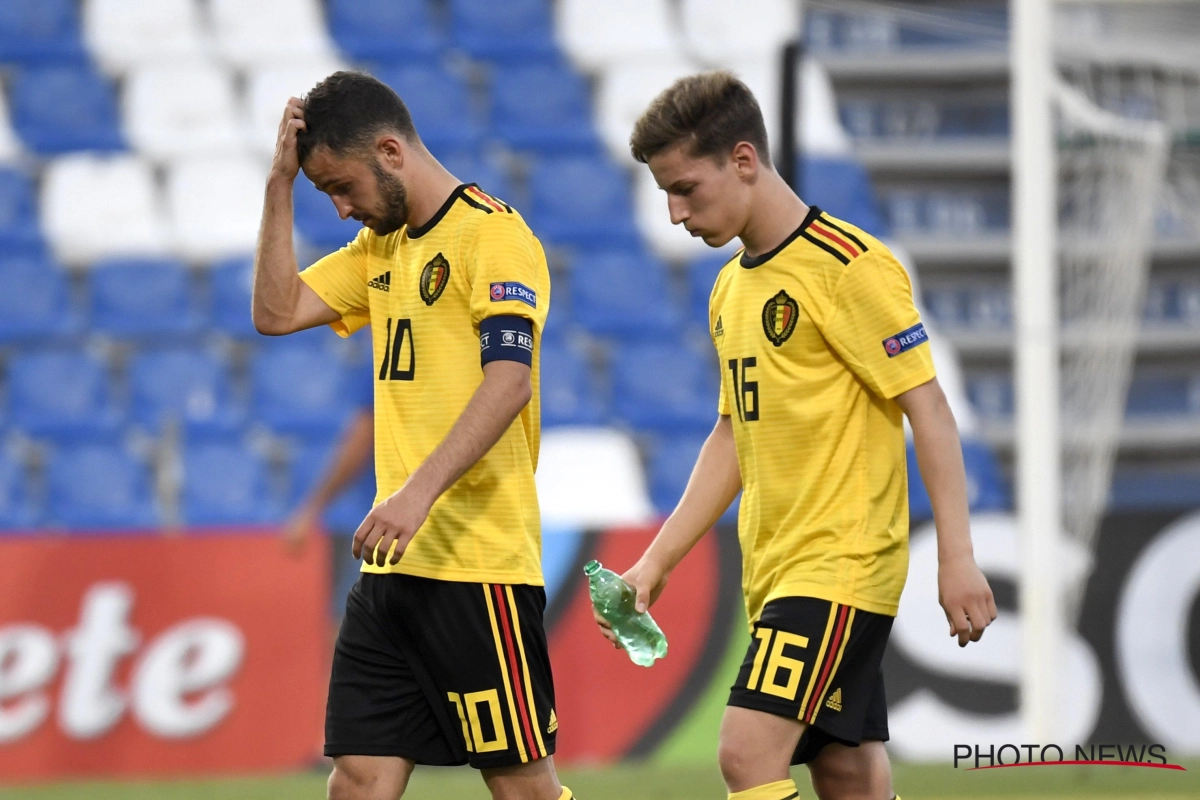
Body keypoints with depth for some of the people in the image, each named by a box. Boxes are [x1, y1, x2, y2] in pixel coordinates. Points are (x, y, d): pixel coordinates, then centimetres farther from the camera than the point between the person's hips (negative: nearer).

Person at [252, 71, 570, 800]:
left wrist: (420, 490, -31)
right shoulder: (381, 247, 18)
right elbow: (277, 313, 16)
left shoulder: (493, 234, -9)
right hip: (395, 565, 8)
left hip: (479, 562, -8)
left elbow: (509, 380, -21)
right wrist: (281, 184, 9)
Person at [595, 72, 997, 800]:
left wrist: (957, 556, -18)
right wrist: (657, 561, 17)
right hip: (775, 573, 8)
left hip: (840, 564, -8)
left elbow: (928, 408, -13)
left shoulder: (850, 267, -11)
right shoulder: (732, 287, 15)